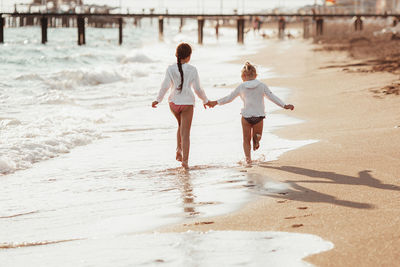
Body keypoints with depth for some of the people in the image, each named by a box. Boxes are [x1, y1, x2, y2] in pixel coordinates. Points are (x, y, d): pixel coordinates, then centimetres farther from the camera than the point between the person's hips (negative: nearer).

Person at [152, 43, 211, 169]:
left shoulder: (170, 69, -1)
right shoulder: (192, 70, -4)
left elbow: (165, 85, -8)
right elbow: (197, 89, -2)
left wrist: (158, 100, 0)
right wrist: (205, 100, 13)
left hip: (174, 102, 2)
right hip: (187, 102, -2)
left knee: (181, 125, 29)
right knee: (185, 133, 0)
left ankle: (179, 150, 18)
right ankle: (185, 160, -9)